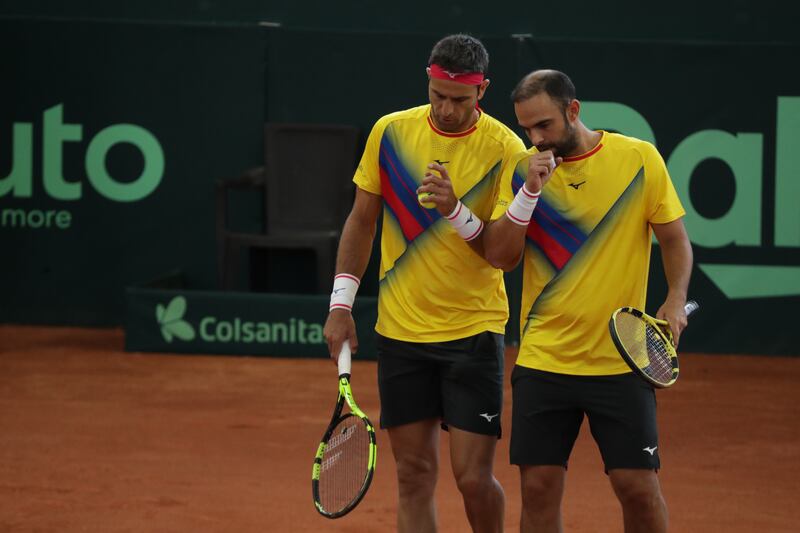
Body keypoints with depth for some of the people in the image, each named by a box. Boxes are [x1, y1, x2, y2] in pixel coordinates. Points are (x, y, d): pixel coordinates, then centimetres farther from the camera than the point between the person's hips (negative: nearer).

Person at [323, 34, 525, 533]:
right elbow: (362, 220, 12)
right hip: (400, 329, 3)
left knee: (474, 478, -6)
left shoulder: (505, 148, -8)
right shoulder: (390, 132, 2)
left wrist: (456, 211, -26)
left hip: (474, 331, -3)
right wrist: (341, 303, 7)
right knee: (415, 475, 4)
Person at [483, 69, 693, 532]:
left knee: (638, 485, -5)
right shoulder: (523, 172, 4)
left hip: (621, 360, -2)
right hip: (542, 359, 2)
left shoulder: (640, 159, -2)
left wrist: (676, 300, -12)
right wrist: (530, 191, -13)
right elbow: (499, 256, -1)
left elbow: (675, 239, 5)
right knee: (539, 486, 1)